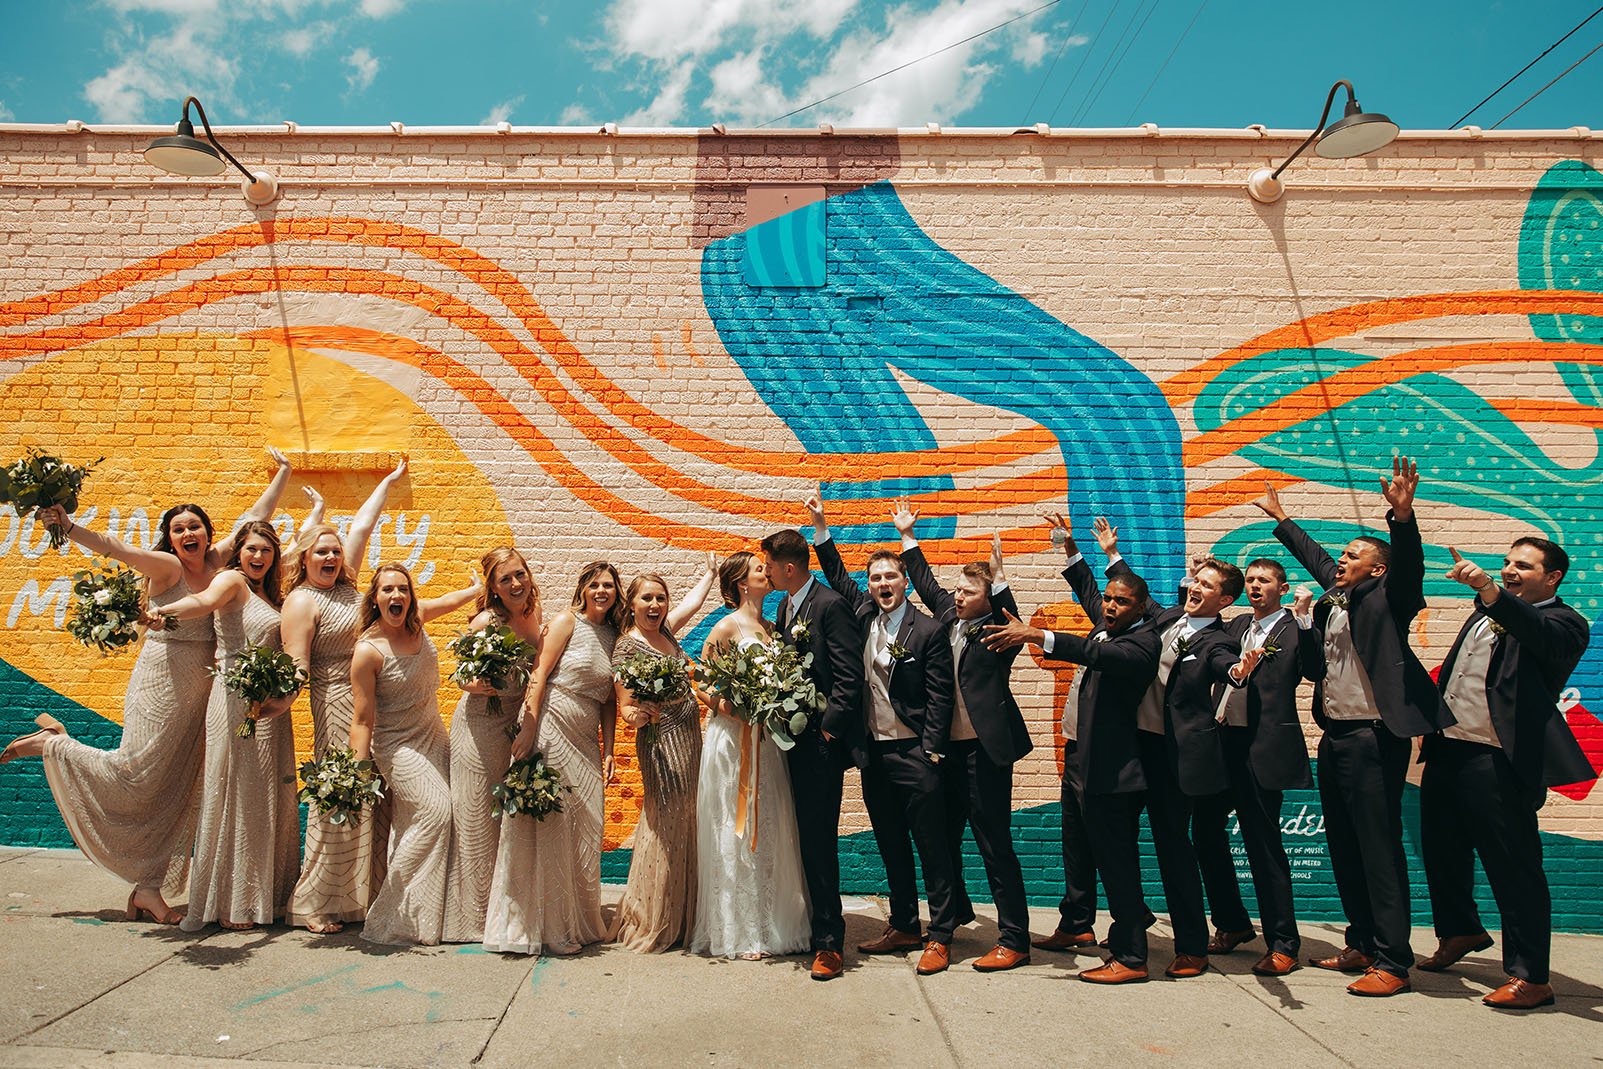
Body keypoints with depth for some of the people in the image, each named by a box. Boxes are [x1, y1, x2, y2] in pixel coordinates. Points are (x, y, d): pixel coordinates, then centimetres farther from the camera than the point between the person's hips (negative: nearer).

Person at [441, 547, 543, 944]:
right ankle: (472, 917, 15)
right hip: (478, 727, -5)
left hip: (515, 727, 5)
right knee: (477, 820, 2)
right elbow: (465, 681, -10)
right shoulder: (486, 622, -14)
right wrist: (480, 683, -29)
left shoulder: (536, 620, 3)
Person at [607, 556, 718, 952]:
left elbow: (693, 601, 30)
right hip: (661, 741, -8)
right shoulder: (627, 646, -10)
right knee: (664, 823, -4)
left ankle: (679, 917, 21)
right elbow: (625, 707, -10)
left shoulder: (665, 630, 11)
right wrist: (636, 715, -31)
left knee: (684, 823, 11)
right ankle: (651, 925, 8)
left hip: (690, 739, 8)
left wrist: (709, 571, 42)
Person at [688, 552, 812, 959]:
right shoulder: (727, 627, -7)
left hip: (767, 742, 6)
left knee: (769, 835, 10)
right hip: (733, 739, -6)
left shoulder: (771, 630, 13)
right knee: (735, 836, 1)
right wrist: (731, 707, -20)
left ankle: (773, 926, 20)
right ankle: (736, 934, 12)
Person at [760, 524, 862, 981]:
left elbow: (850, 677, -15)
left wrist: (827, 726, -16)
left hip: (821, 742, -8)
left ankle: (828, 942, 5)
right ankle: (815, 923, 26)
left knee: (818, 838, -5)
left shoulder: (831, 606, -12)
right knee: (807, 836, 14)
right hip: (794, 738, 8)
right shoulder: (785, 608, 15)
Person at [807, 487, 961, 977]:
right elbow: (837, 575, 17)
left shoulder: (929, 631, -8)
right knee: (891, 848, 15)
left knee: (933, 848, 2)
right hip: (873, 754, 6)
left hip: (914, 754, -6)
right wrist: (820, 526, 10)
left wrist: (930, 754, -12)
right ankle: (904, 926, 27)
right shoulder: (863, 615, 7)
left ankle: (940, 936, 11)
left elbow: (940, 696, -9)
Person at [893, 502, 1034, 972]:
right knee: (943, 837, 19)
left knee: (995, 845, -2)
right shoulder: (947, 614, 10)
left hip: (985, 750, -7)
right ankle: (953, 914, 41)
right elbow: (927, 585, 24)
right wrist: (908, 536, 29)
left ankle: (1014, 941, 8)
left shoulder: (995, 633, -8)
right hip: (948, 746, 8)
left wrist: (999, 578, -38)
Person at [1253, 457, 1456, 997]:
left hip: (1374, 739, -8)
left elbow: (1409, 562, -22)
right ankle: (1362, 945, 26)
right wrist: (1280, 518, 40)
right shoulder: (1333, 596, 15)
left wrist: (1402, 514, -39)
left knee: (1380, 850, -4)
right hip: (1334, 736, 9)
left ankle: (1393, 963, 3)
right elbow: (1315, 557, 30)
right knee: (1344, 849, 14)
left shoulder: (1387, 598, -4)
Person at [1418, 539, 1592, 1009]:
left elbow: (1539, 633, -29)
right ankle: (1460, 931, 41)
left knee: (1512, 865, -3)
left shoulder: (1564, 623, -4)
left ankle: (1530, 977, 7)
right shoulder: (1485, 613, 19)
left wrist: (1490, 591, -45)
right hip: (1446, 750, 8)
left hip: (1498, 763, -8)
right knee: (1442, 852, 19)